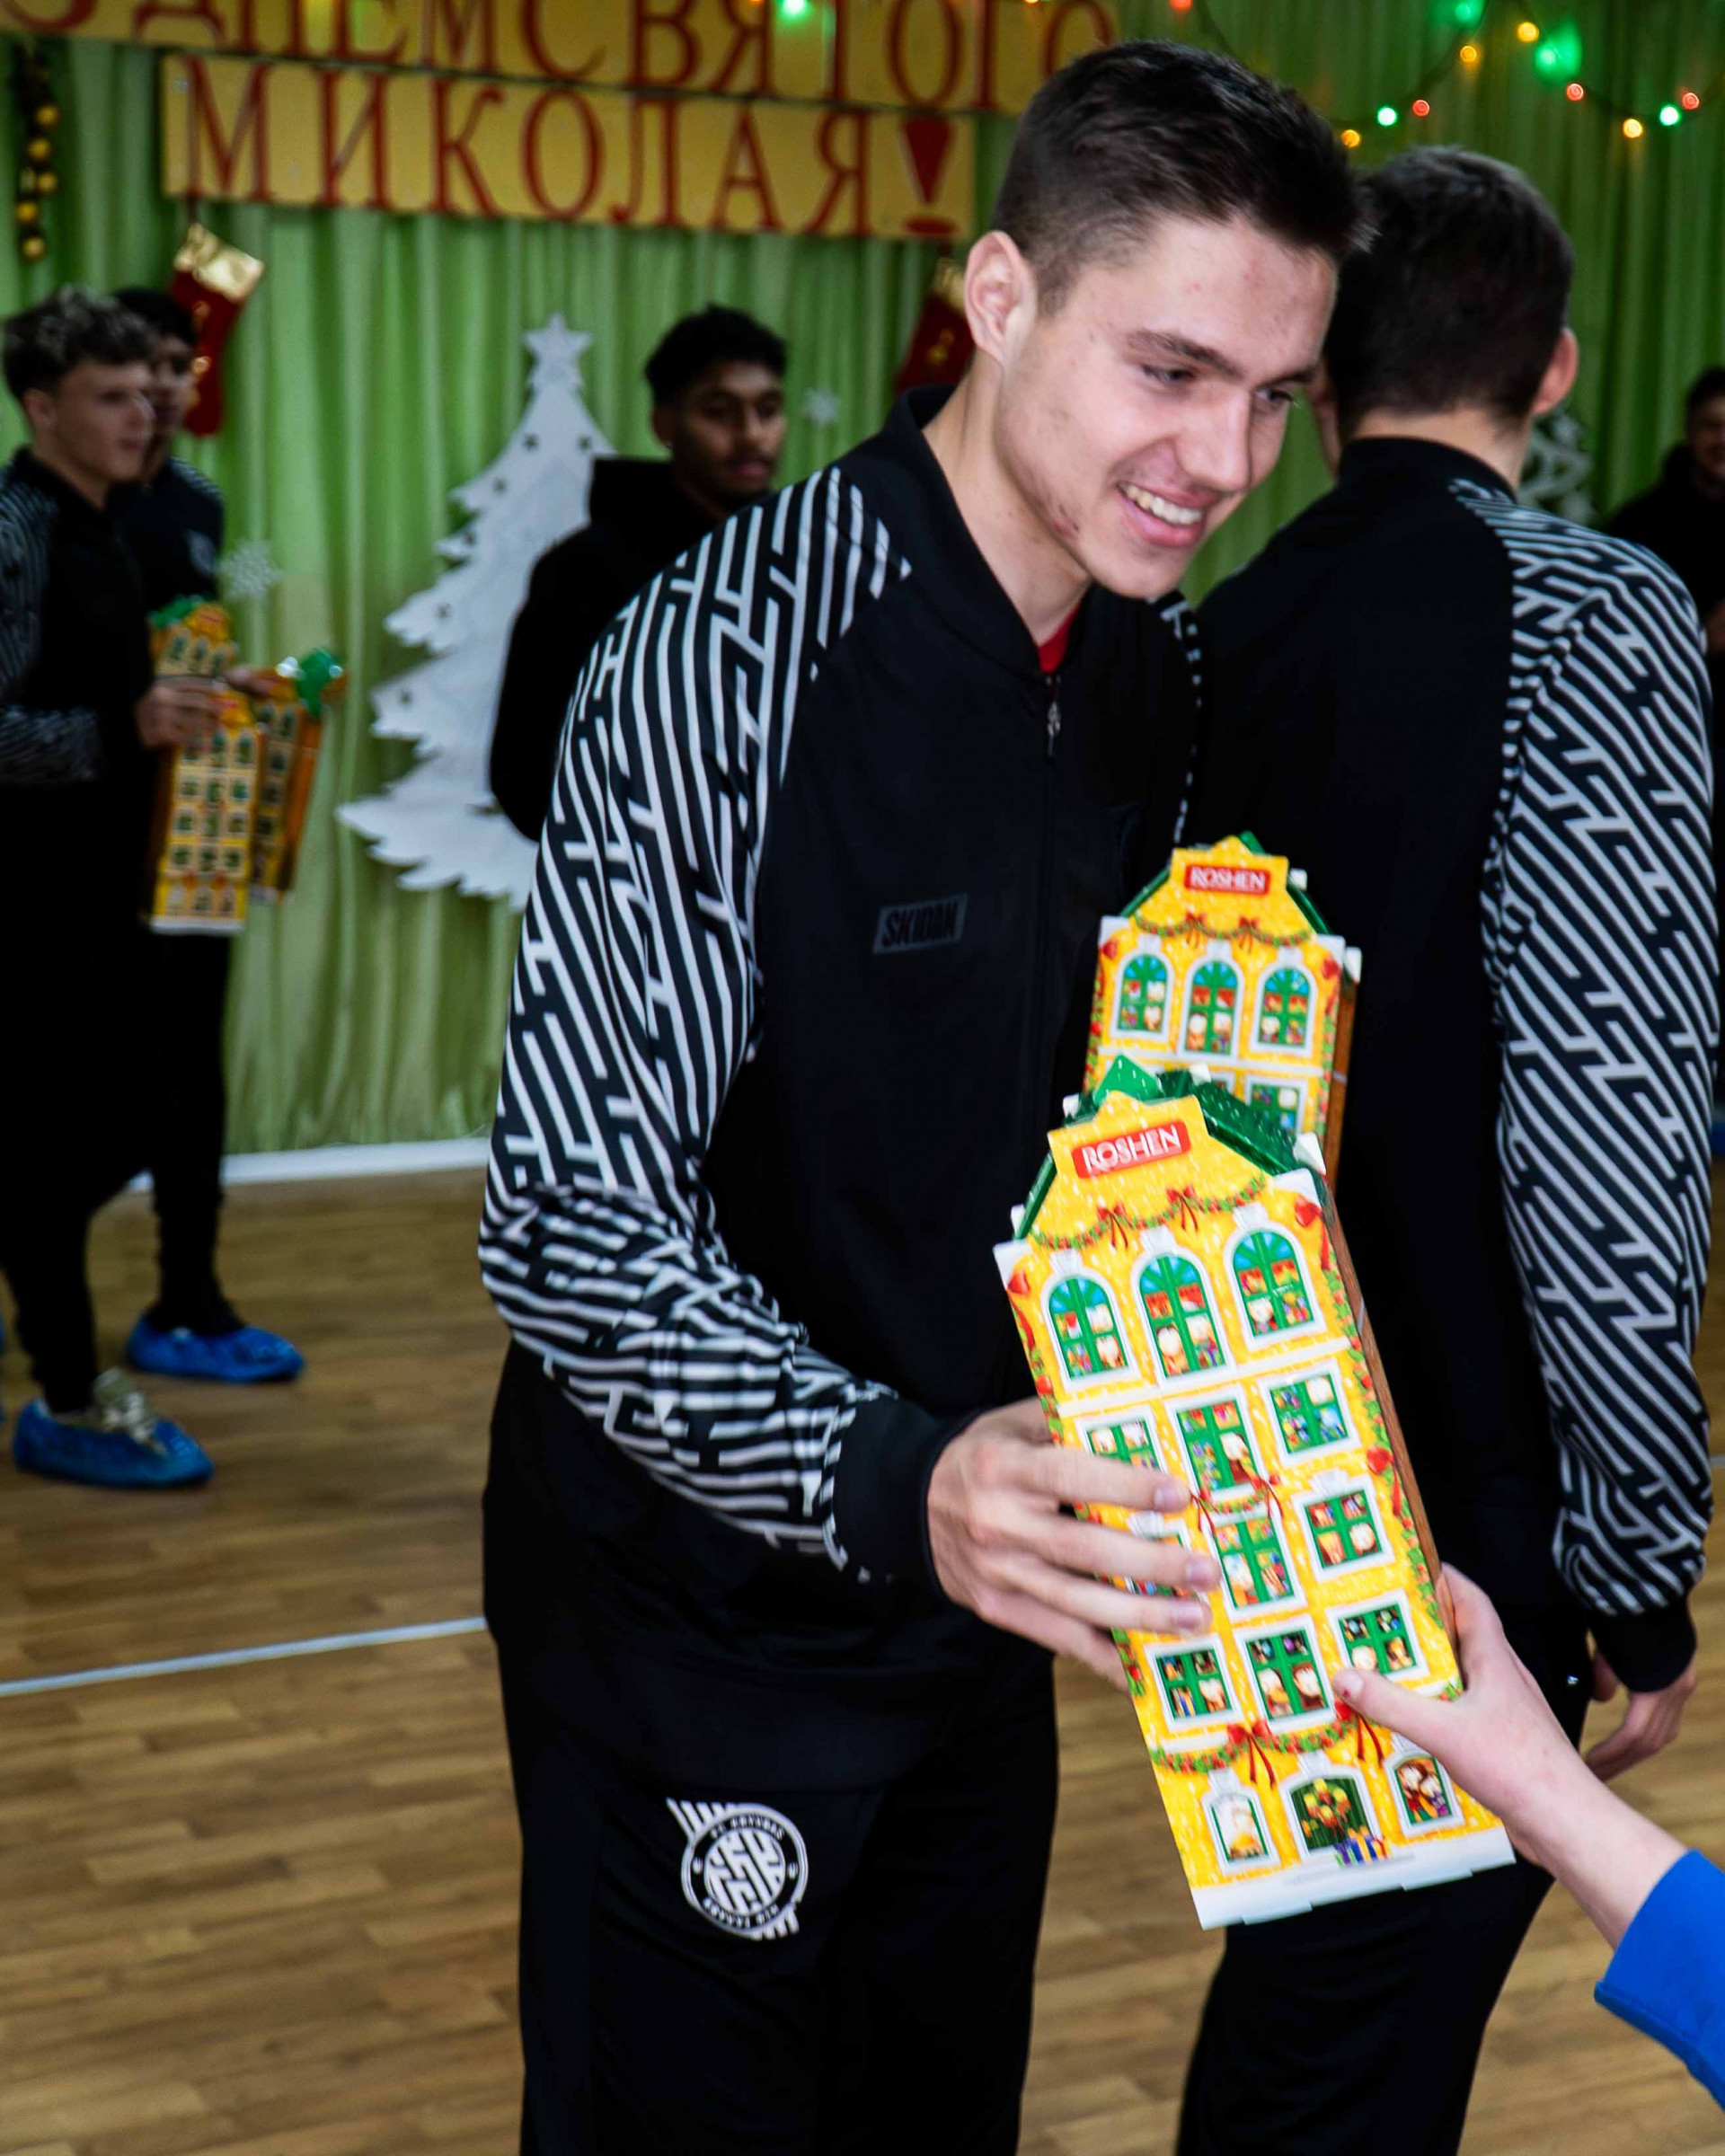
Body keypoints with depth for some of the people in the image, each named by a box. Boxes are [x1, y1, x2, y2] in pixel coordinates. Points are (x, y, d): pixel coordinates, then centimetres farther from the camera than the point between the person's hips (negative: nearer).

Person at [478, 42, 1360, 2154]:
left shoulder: (1163, 670, 1)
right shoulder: (724, 661, -23)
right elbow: (571, 1227, -26)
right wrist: (887, 1481, -41)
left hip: (980, 1580, 7)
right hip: (702, 1605, -6)